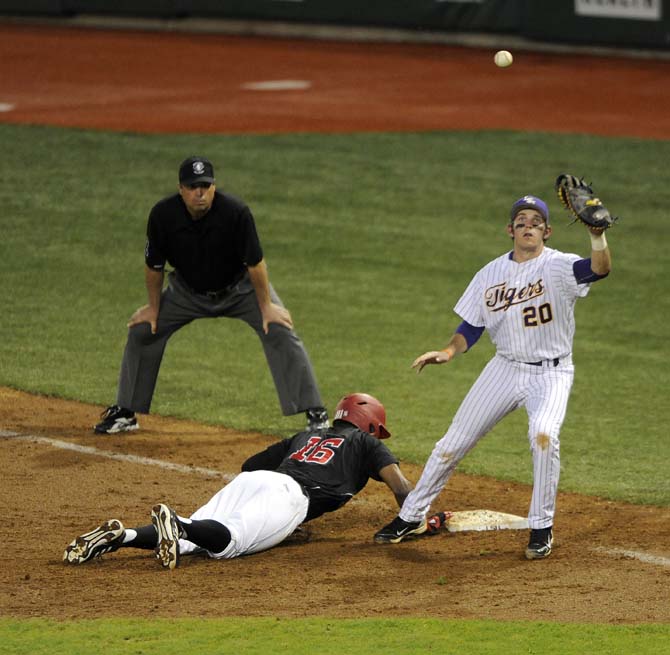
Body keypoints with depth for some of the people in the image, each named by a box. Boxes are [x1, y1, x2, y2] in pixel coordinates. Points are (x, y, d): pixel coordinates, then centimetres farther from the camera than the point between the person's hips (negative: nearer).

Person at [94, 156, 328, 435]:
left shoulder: (236, 212, -32)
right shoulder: (163, 215, -25)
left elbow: (255, 262, -23)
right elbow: (154, 266, -9)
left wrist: (267, 306, -19)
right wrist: (153, 307, -1)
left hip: (240, 287, -2)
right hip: (188, 291, 2)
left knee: (280, 331, -17)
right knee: (141, 331, -2)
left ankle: (314, 412, -12)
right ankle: (124, 413, 13)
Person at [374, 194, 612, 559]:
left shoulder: (559, 267, -13)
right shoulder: (491, 275, 1)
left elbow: (600, 268, -34)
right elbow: (471, 327, 7)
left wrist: (597, 234, -53)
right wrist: (448, 352, -12)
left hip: (551, 373, -4)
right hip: (505, 368, 4)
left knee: (543, 434, -31)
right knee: (453, 443, 4)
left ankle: (541, 527, -15)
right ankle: (411, 517, 23)